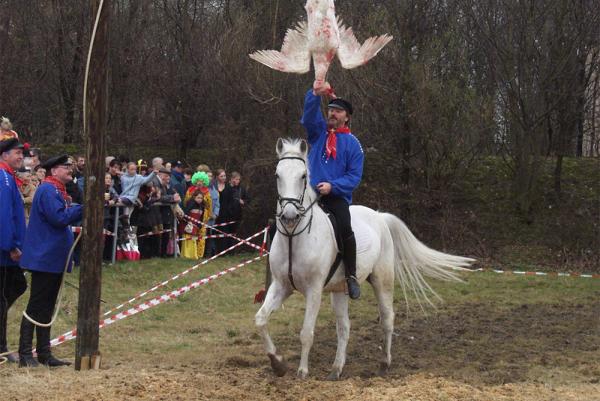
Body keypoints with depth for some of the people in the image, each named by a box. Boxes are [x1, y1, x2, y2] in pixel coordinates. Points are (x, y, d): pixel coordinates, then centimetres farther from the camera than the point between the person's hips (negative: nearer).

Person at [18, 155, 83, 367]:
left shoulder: (59, 190, 18)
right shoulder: (48, 190, -14)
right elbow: (59, 217, -23)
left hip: (55, 259, 10)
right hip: (44, 259, -10)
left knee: (47, 308, 12)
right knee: (36, 306, -7)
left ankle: (44, 353, 16)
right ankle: (25, 354, -4)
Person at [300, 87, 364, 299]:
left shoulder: (352, 144, 7)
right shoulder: (319, 131, 15)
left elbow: (354, 176, -1)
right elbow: (309, 114, -5)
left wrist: (333, 186, -16)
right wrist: (316, 94, -23)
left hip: (337, 196, -3)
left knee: (344, 227, -29)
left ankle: (351, 275, -18)